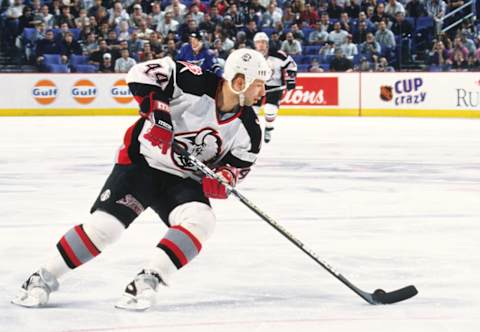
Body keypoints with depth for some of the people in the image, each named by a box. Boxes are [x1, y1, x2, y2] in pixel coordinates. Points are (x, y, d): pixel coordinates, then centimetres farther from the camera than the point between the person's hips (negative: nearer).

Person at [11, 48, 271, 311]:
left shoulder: (248, 129, -7)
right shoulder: (194, 83, -22)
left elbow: (240, 163, 6)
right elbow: (142, 73, -24)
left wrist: (223, 179, -16)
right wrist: (156, 112, -32)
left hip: (183, 179, 4)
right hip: (142, 161, -4)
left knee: (200, 221, -25)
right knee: (104, 225, -16)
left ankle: (146, 282, -21)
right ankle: (43, 279, 1)